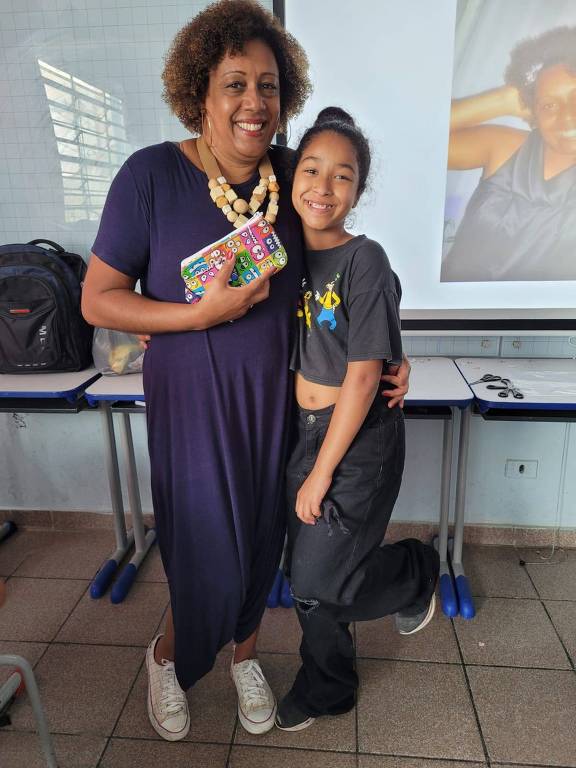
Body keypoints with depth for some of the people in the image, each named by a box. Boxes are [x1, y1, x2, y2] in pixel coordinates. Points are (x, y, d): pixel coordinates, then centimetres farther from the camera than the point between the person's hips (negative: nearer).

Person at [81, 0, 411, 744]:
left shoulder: (290, 175, 0)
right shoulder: (152, 174, -12)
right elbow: (97, 300, -11)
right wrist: (203, 314, -23)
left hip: (272, 395, 4)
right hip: (191, 401, -4)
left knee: (261, 539, 16)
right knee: (212, 557, 3)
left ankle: (245, 656, 47)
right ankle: (165, 656, 40)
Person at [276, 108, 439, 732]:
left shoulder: (364, 261, -15)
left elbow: (362, 377, -17)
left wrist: (320, 473, -14)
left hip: (359, 441, -6)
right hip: (302, 430, 7)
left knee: (317, 583, 0)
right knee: (304, 571, 16)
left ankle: (417, 571, 30)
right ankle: (327, 688, 41)